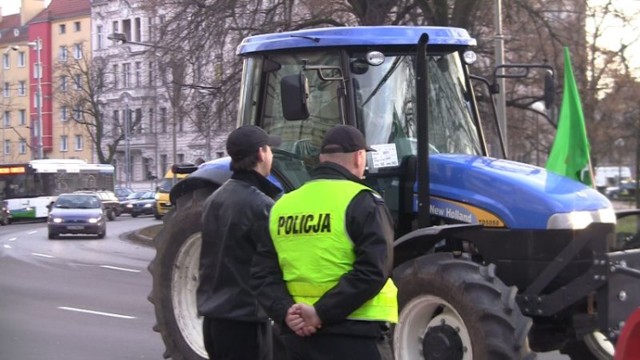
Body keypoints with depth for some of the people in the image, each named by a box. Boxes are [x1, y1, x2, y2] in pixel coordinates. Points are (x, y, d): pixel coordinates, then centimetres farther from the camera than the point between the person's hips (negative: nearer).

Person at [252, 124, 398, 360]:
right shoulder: (361, 202, -8)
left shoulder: (283, 206, 10)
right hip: (354, 335, -6)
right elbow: (373, 270, -19)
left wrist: (285, 311, -7)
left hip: (299, 334, 6)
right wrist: (322, 313, -18)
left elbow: (263, 272, 6)